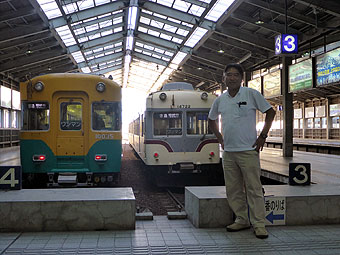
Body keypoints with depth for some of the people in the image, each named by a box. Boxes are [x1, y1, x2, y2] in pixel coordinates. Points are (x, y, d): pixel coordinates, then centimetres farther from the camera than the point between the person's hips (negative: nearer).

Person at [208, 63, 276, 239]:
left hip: (248, 150, -5)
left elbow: (270, 112, 2)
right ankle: (242, 220, 22)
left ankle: (259, 224, 6)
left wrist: (263, 136, -3)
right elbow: (211, 120, 25)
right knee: (233, 189, 9)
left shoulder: (251, 94, -3)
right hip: (228, 152, 5)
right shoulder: (220, 100, 9)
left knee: (254, 188, -2)